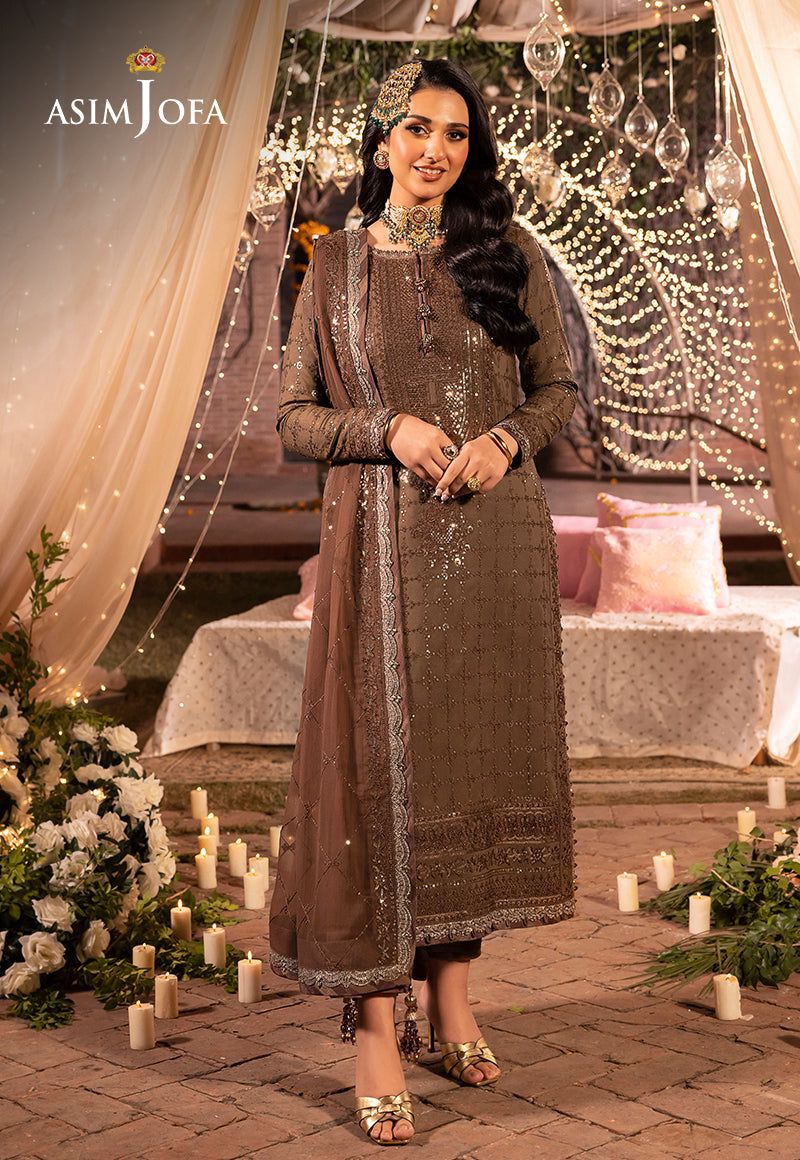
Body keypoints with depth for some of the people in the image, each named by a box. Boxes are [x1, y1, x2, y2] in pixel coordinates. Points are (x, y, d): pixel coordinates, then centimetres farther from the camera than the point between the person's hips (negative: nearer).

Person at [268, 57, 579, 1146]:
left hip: (497, 537, 2)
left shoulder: (509, 251, 6)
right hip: (381, 541, -2)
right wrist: (390, 428, -12)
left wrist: (504, 439, -9)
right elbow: (295, 414, 5)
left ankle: (452, 991, 21)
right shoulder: (337, 263, 5)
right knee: (380, 761, -4)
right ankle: (377, 1025, 2)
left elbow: (558, 386, 11)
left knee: (478, 751, 6)